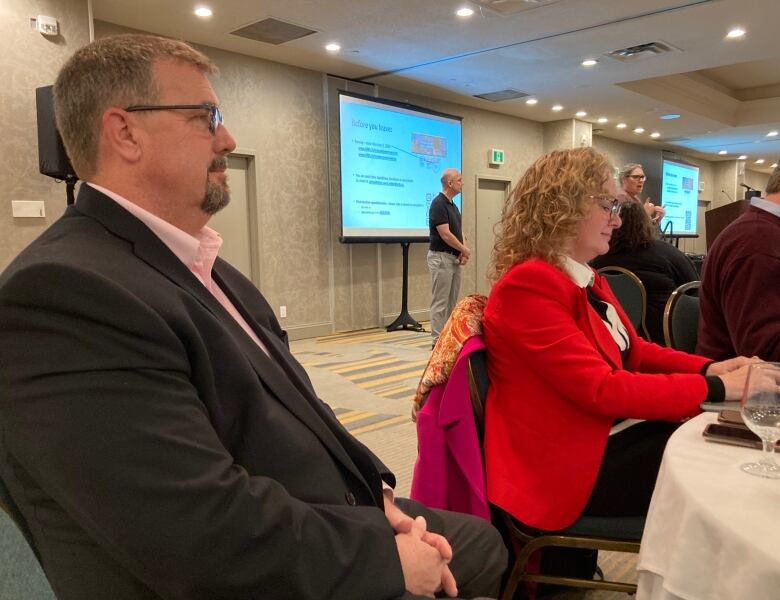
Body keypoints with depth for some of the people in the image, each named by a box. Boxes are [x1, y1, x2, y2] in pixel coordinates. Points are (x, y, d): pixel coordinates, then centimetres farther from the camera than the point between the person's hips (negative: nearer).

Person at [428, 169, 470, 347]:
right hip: (441, 257, -9)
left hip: (454, 258, 9)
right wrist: (465, 250, -9)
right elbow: (445, 234, -20)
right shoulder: (438, 204, -15)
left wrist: (463, 252, -1)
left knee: (452, 301, 12)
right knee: (440, 302, -5)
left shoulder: (453, 205, 15)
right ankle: (438, 340, 0)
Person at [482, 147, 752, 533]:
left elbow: (633, 351, 16)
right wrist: (715, 387, -18)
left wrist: (708, 368, -1)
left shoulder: (586, 278, 11)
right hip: (572, 465, -9)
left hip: (614, 434, 9)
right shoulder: (529, 284, -22)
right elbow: (602, 390, -25)